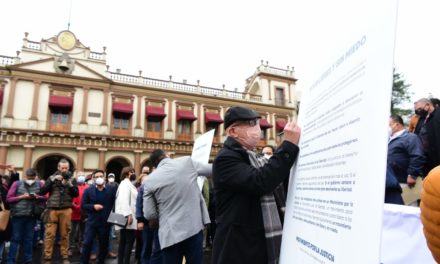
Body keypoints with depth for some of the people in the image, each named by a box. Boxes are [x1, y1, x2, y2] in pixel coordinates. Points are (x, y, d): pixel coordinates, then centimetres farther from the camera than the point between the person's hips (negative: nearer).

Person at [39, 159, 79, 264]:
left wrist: (69, 184, -12)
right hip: (53, 209, 0)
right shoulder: (52, 177, 8)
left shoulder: (72, 179, 8)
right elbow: (42, 191, -1)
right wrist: (53, 180, -10)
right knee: (50, 234, -2)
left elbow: (76, 194, 2)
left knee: (64, 234, 5)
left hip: (66, 209, 0)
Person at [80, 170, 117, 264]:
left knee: (104, 244, 11)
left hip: (105, 222, 0)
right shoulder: (88, 190, 1)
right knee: (87, 243, -1)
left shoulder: (112, 189, -1)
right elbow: (83, 205, 1)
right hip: (91, 222, 0)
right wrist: (93, 206, -14)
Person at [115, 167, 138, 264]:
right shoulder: (125, 183, -8)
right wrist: (129, 214, -26)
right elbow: (124, 199, -20)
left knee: (123, 241, 9)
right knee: (130, 241, -9)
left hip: (125, 216, 10)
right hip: (127, 216, -10)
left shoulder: (127, 184, 21)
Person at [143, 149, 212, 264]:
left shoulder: (149, 180, -2)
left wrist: (156, 221, 21)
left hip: (170, 233, 0)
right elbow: (211, 170, 11)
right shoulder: (187, 161, -1)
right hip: (194, 227, 1)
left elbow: (149, 214, -1)